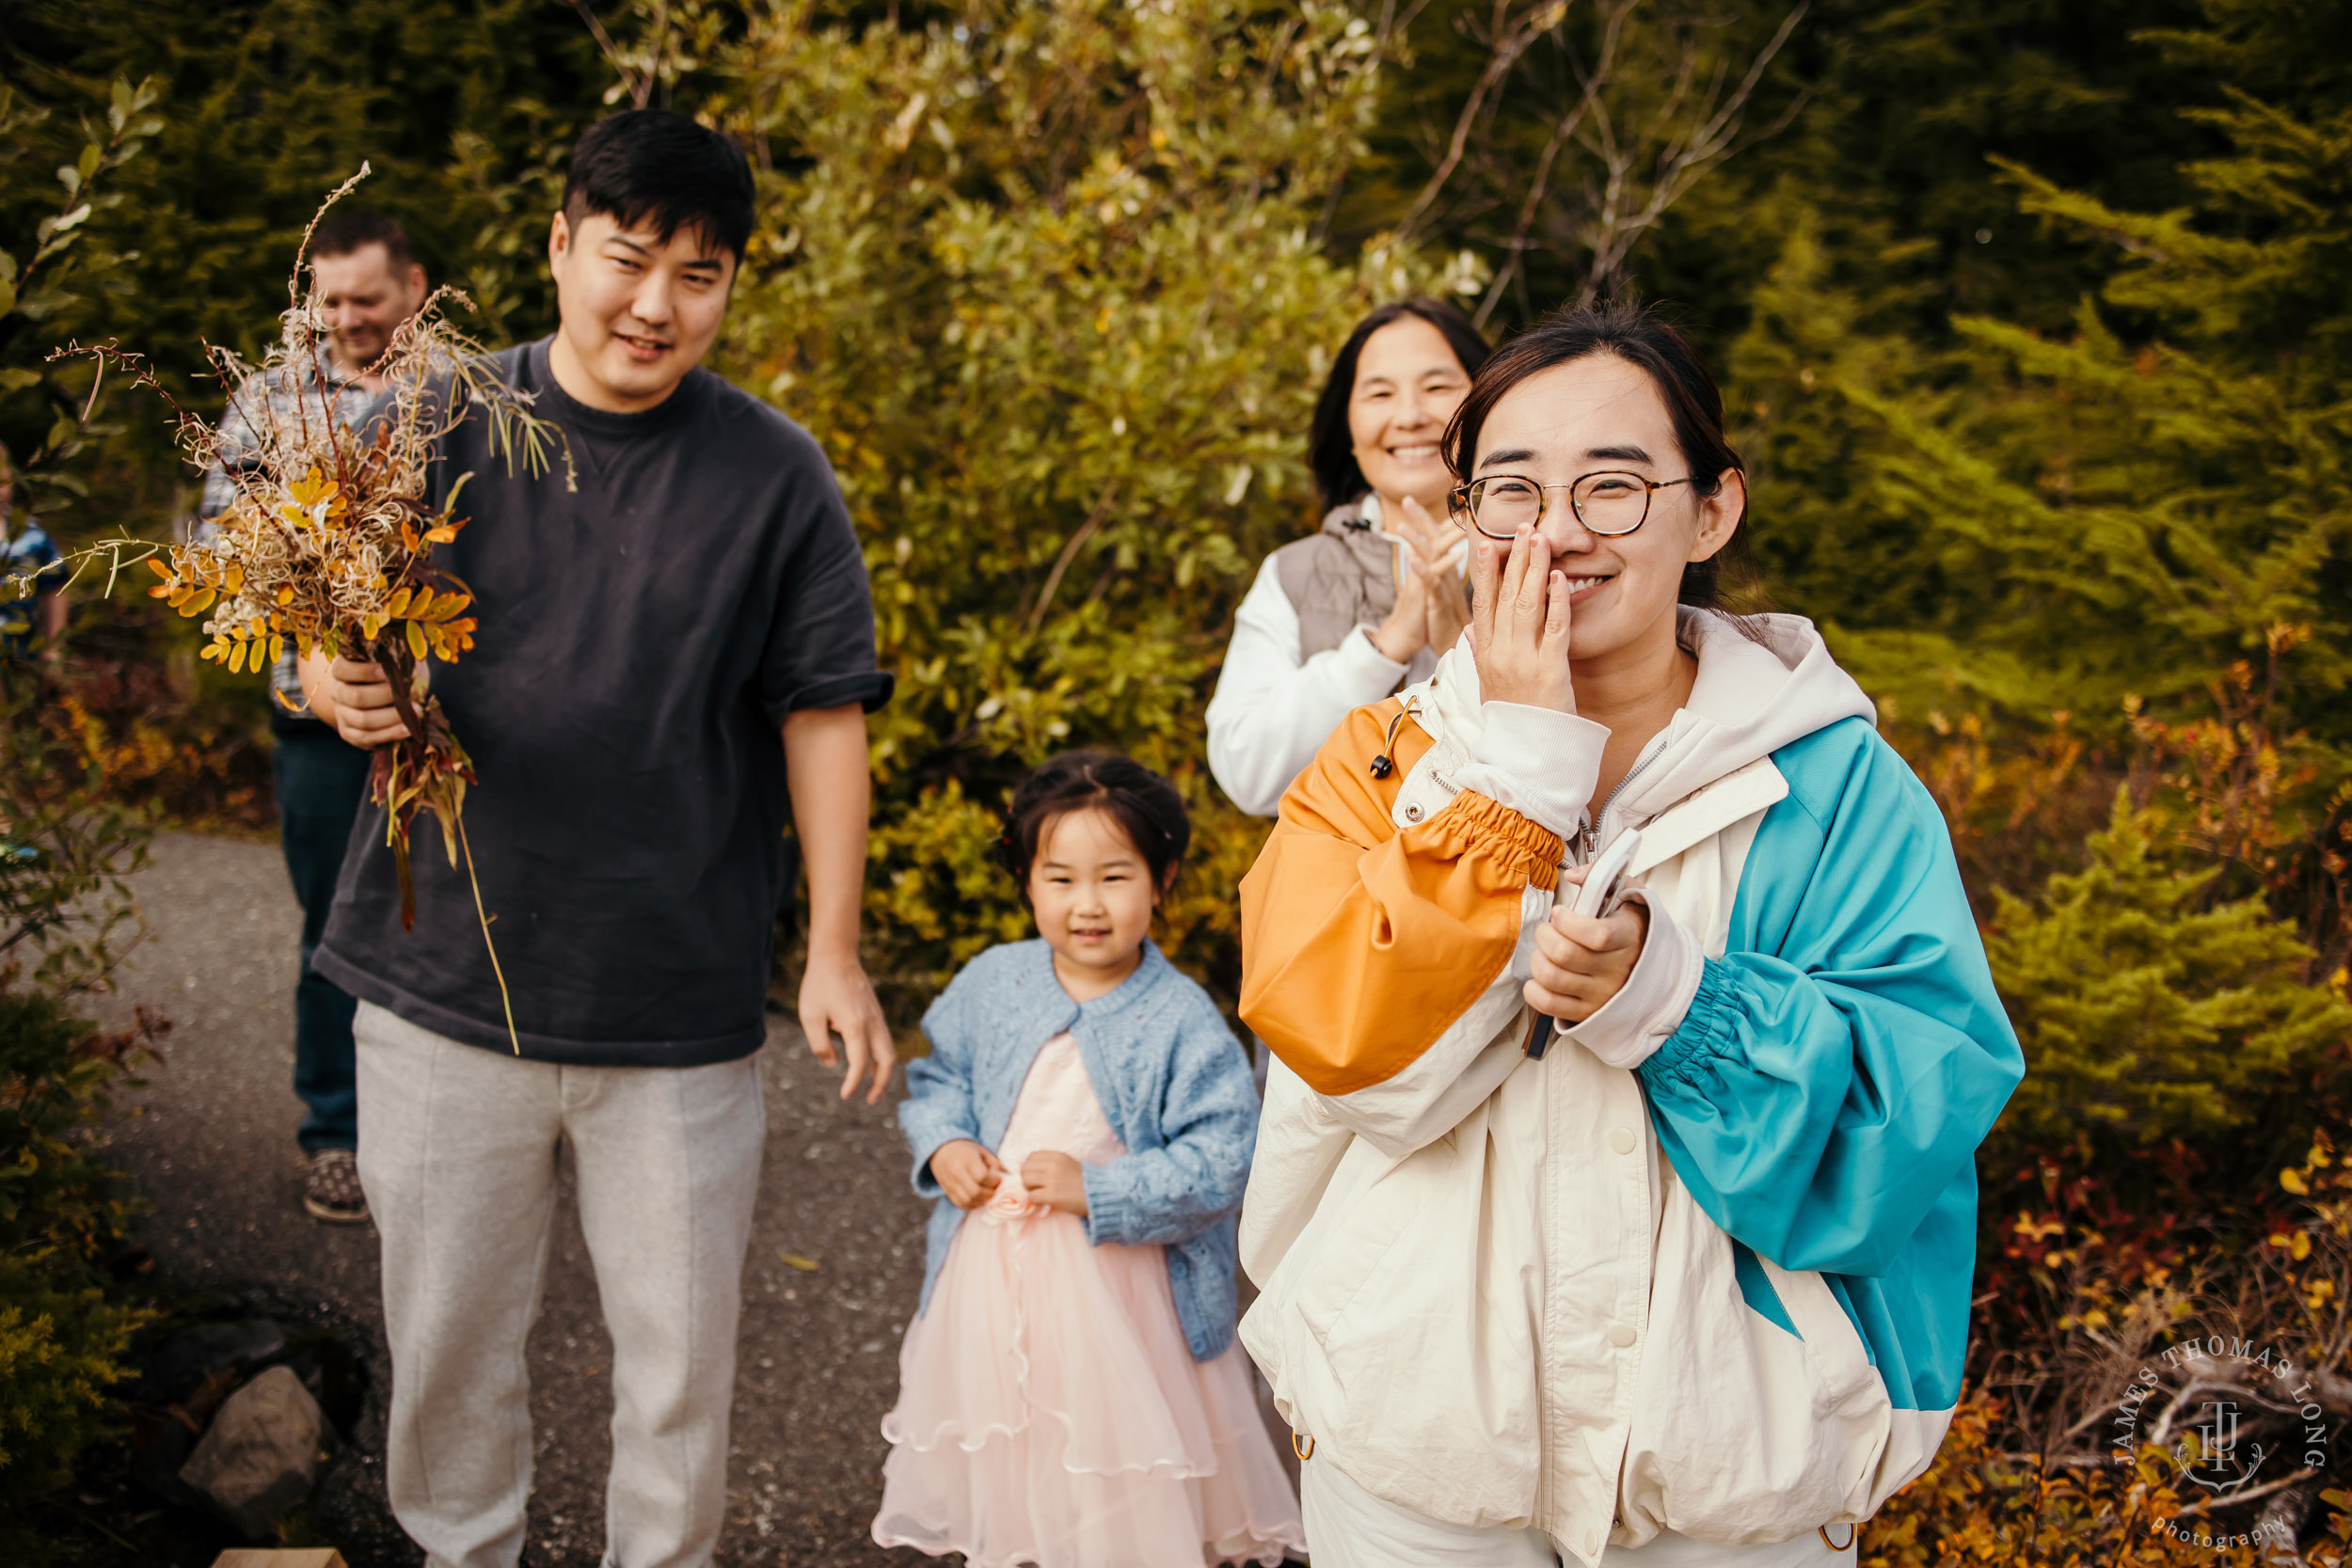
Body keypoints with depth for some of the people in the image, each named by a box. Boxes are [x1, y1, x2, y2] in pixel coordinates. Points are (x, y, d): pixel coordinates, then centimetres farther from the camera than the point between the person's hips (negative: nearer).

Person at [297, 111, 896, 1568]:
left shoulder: (777, 474, -3)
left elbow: (822, 712, 0)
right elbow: (328, 631, 6)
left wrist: (835, 950, -3)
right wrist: (340, 686, -18)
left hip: (682, 1007, -1)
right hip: (445, 988, 1)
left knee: (682, 1354, 10)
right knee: (446, 1340, 15)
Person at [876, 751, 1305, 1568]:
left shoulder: (1180, 1020, -15)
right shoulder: (992, 983, -1)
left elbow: (1222, 1159, -17)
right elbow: (937, 1075, 14)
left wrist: (1099, 1192, -23)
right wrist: (944, 1146, -5)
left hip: (1116, 1296, -4)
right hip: (991, 1282, 4)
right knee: (998, 1473, 19)